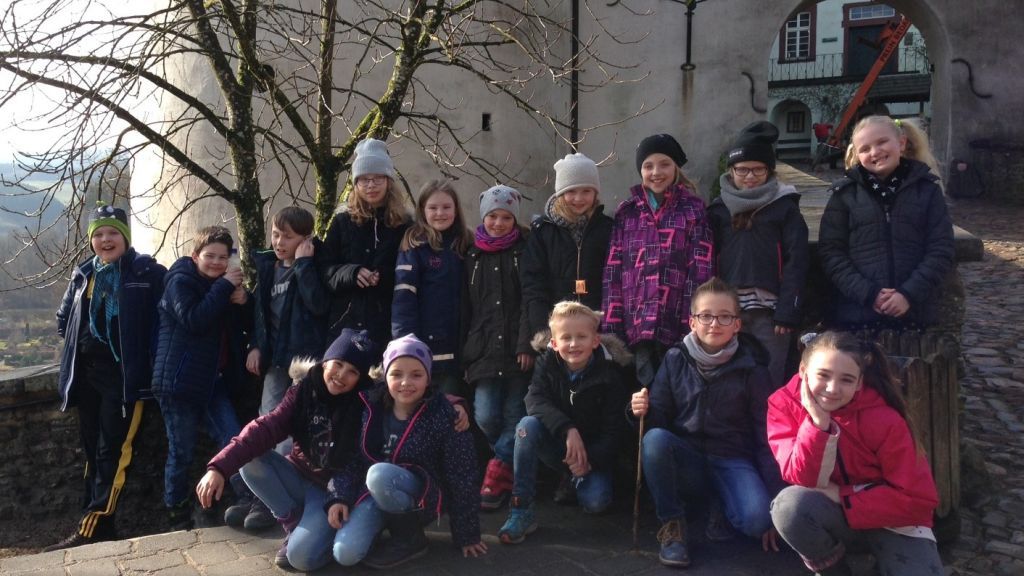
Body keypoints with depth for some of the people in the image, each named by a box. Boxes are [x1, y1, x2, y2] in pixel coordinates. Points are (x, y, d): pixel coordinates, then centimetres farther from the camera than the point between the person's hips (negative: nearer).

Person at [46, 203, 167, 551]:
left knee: (112, 452, -8)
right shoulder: (83, 274, 13)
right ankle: (100, 526, 20)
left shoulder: (147, 272, -6)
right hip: (87, 373, 7)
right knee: (92, 451, 11)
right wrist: (80, 344, 14)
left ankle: (91, 530, -6)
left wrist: (147, 356, -9)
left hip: (125, 375, -7)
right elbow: (63, 319, 25)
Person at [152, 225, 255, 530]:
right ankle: (177, 514, 20)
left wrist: (243, 302, -7)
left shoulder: (225, 284, 14)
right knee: (181, 453, 4)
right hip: (179, 381, -6)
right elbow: (194, 320, -25)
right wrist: (224, 287, -22)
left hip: (214, 381, 6)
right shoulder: (181, 281, -9)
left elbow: (243, 325, 14)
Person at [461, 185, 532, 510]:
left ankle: (498, 474, 10)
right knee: (486, 417, -5)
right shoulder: (473, 256, 15)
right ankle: (506, 470, 17)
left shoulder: (524, 252, 6)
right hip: (484, 349, 2)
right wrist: (464, 352, 11)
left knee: (515, 415, -2)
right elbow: (465, 306, 16)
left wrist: (526, 345, -13)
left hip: (516, 349, -2)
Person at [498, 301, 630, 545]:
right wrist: (567, 430, -39)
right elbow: (535, 400, -25)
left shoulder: (609, 374, -13)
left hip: (594, 452, -1)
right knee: (528, 424, -29)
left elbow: (613, 428, -13)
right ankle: (521, 511, -26)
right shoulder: (546, 363, -8)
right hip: (556, 447, 1)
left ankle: (579, 479, 13)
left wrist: (591, 461, -27)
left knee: (595, 502, -26)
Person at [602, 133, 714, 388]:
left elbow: (701, 270, -2)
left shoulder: (693, 210, 5)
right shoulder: (626, 212, 12)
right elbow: (613, 271, 8)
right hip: (636, 324, 2)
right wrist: (611, 326, 2)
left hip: (677, 324, -2)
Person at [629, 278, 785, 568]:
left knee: (757, 519, -31)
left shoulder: (752, 370, -5)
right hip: (687, 460, 1)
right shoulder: (676, 359, -1)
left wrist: (775, 503, -6)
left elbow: (766, 437, -3)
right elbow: (660, 418, 2)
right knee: (654, 439, -32)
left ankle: (722, 506, 6)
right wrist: (644, 410, -24)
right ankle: (672, 524, -12)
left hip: (732, 462, -1)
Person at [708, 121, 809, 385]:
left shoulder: (785, 207, 5)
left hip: (770, 312, -2)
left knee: (770, 384, -1)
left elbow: (796, 262, -1)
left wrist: (788, 312, -10)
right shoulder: (719, 209, 12)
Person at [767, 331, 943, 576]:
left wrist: (841, 496, -22)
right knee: (790, 505, -31)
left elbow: (918, 499, -17)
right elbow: (800, 479, -22)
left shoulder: (884, 419, -21)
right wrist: (818, 422, -34)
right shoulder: (784, 404, -15)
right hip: (830, 517, 2)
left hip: (892, 519, -1)